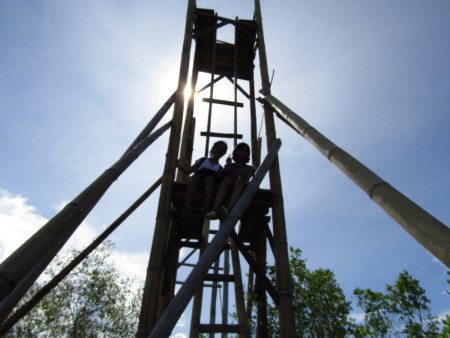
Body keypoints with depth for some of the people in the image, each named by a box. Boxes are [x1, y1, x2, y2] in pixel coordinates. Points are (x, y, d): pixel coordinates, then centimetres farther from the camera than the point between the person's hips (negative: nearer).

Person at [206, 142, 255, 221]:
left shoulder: (249, 168, 25)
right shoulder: (230, 166, 28)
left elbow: (246, 180, 3)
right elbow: (223, 177, 12)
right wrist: (228, 166, 1)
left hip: (242, 189, -1)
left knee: (240, 180, -35)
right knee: (226, 180, -34)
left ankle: (228, 209, -58)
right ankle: (214, 210, -57)